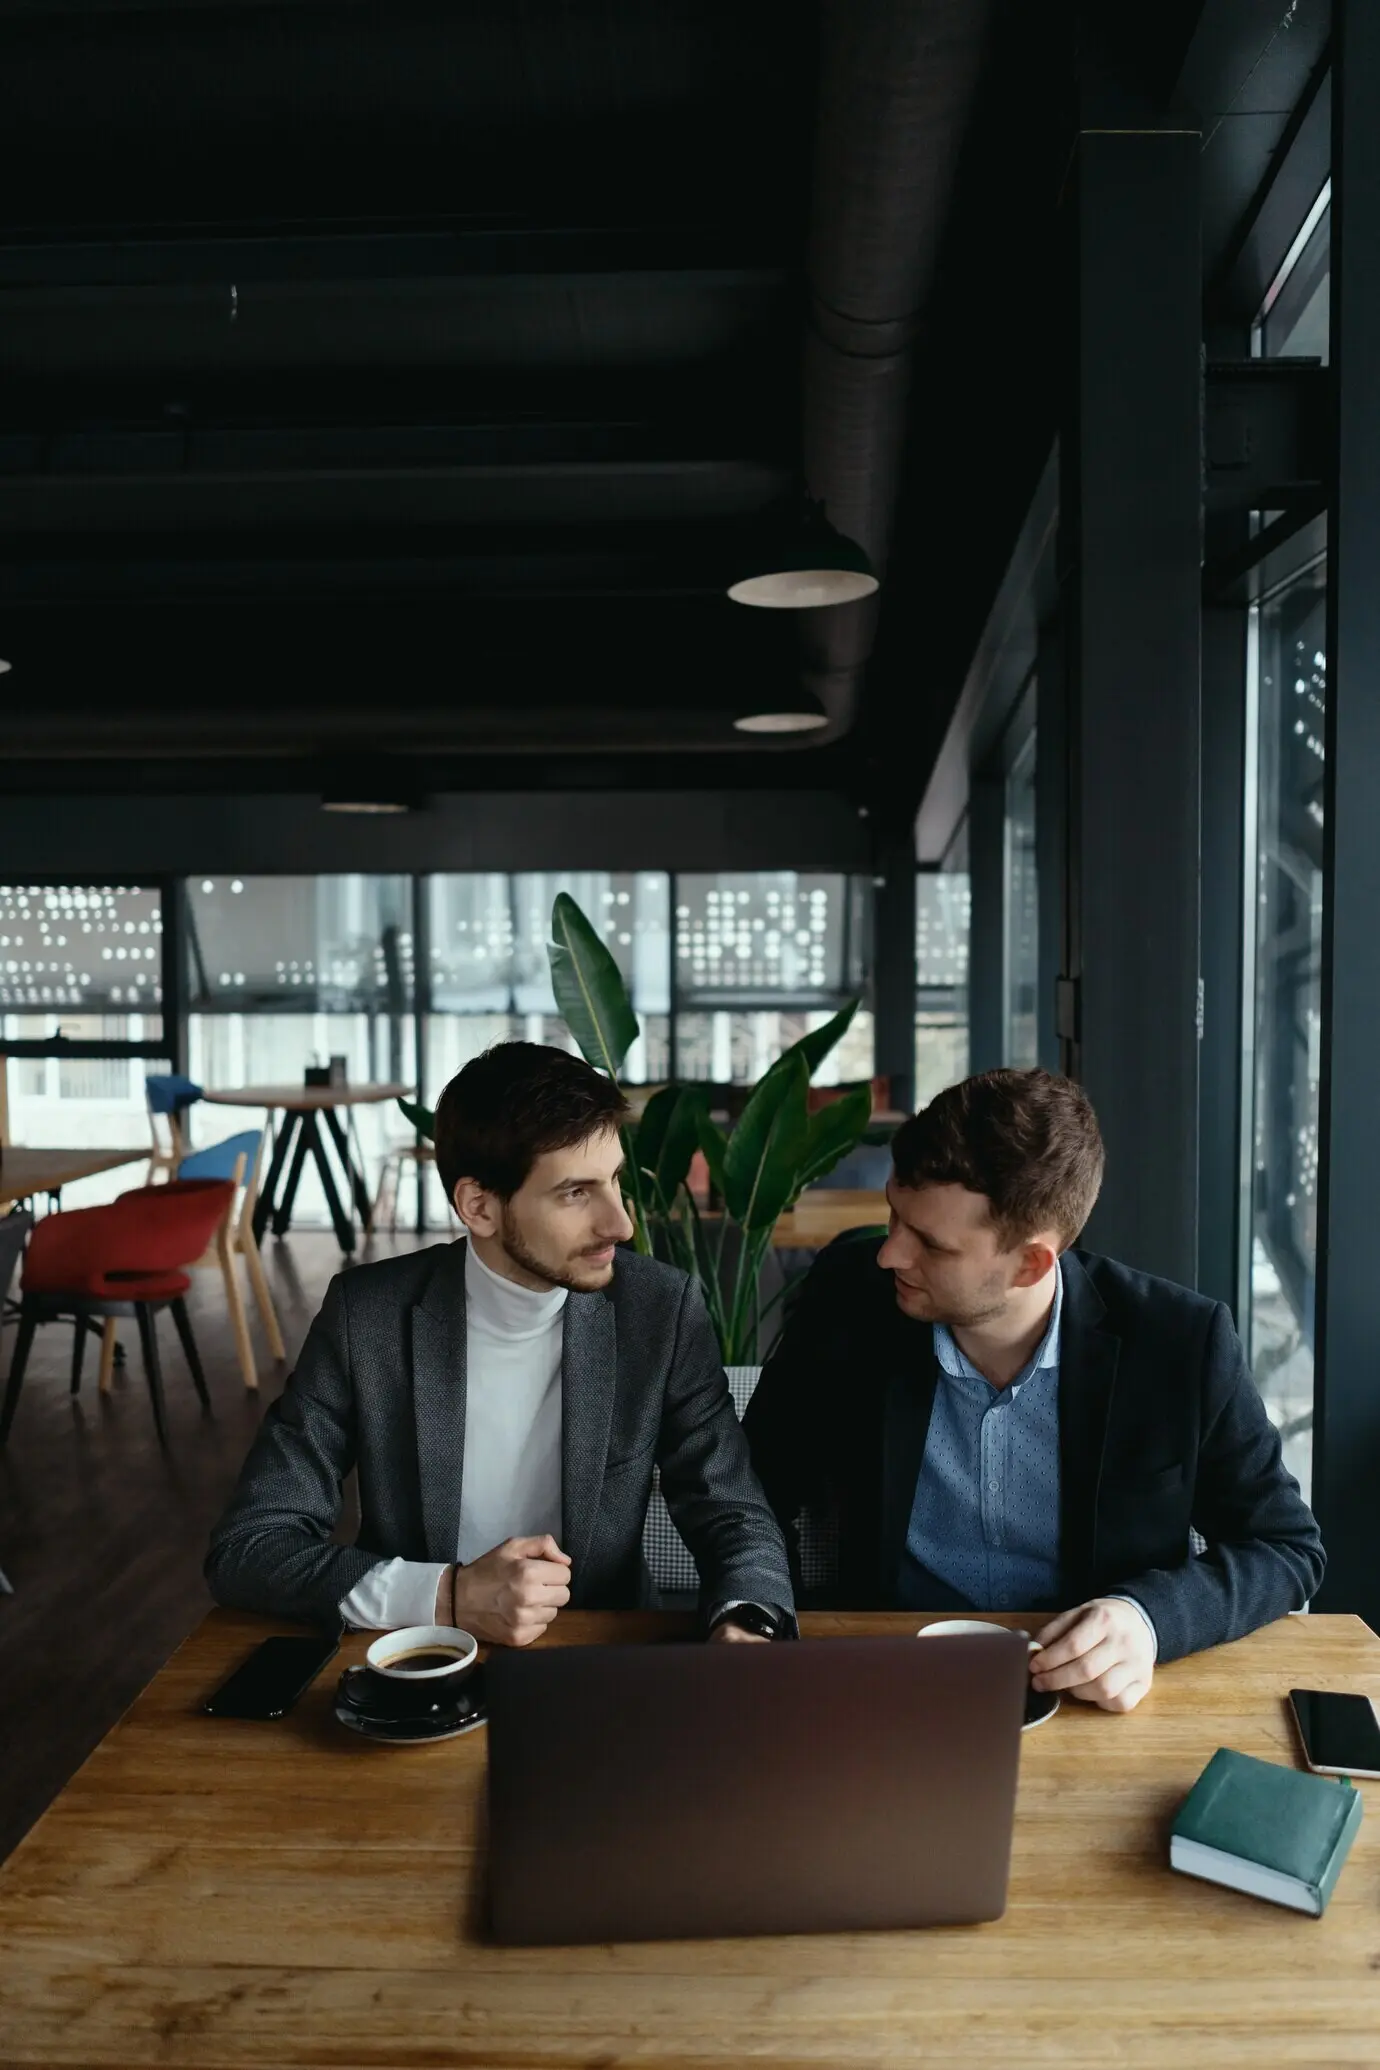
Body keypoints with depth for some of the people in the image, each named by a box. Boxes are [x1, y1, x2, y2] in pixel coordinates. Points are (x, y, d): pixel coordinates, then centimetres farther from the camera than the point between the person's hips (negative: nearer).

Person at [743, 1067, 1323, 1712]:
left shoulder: (1180, 1345, -14)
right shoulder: (846, 1298, -11)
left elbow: (1287, 1546, -2)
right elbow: (757, 1490, 3)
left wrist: (1153, 1617, -21)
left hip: (1091, 1699, 1)